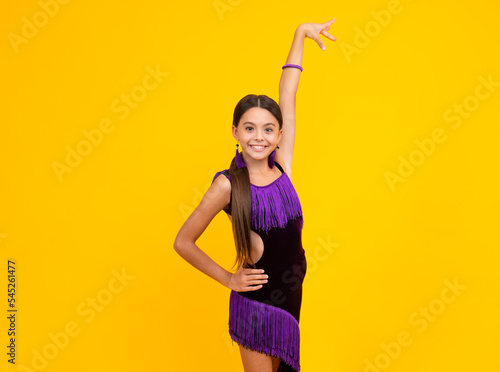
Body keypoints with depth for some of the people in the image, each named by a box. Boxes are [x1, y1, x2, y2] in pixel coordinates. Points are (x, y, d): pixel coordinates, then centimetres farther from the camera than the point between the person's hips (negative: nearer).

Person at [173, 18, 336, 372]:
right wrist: (228, 279, -7)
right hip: (256, 302, -5)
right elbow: (183, 242, -8)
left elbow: (287, 97, 0)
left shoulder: (281, 167, -4)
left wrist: (301, 33, 7)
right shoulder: (228, 184, -15)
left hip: (290, 295, 5)